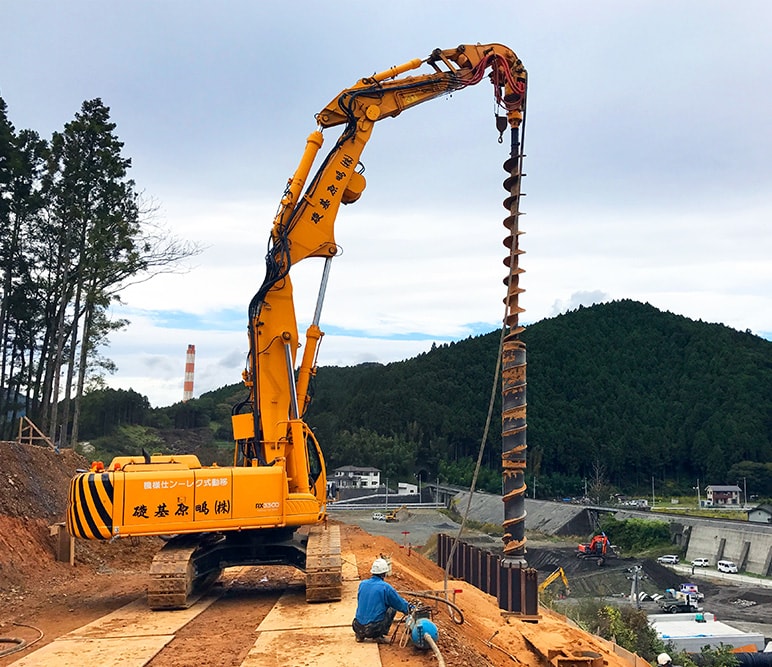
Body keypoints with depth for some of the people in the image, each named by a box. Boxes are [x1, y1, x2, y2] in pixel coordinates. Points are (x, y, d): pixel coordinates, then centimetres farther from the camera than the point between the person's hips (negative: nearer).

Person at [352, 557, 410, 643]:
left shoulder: (362, 584, 6)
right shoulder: (385, 587, -9)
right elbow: (400, 604, 0)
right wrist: (409, 608, 23)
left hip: (358, 627, 5)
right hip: (374, 629, -5)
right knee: (392, 608, 11)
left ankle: (360, 635, 18)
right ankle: (379, 636, 3)